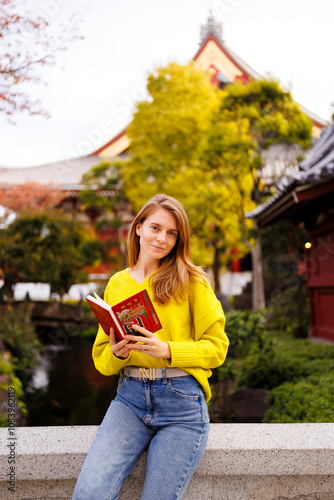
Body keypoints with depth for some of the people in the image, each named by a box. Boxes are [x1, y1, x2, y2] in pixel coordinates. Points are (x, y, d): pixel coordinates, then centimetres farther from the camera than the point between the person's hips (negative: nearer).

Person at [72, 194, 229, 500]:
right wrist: (116, 354, -9)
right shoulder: (116, 284, 12)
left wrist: (166, 350, -17)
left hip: (181, 400, -2)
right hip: (130, 397, 3)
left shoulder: (191, 281, 2)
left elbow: (216, 346, -1)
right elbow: (101, 359, 15)